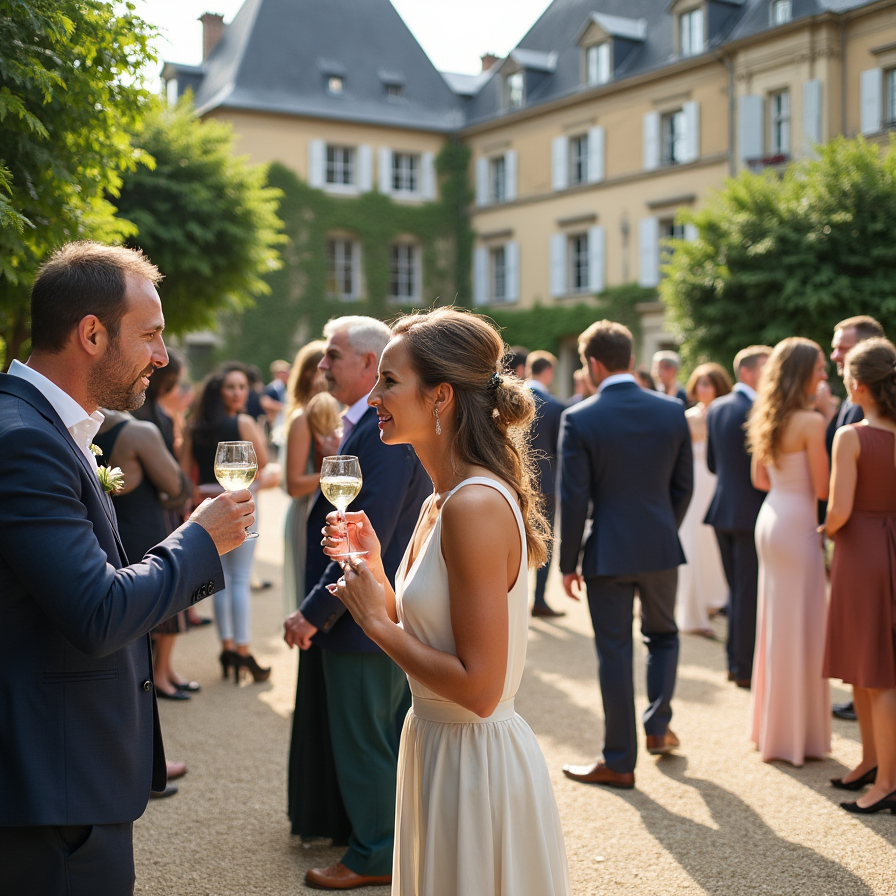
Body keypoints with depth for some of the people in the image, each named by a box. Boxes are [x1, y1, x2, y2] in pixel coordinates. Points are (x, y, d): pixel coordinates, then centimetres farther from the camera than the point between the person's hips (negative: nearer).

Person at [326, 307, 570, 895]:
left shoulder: (476, 505, -24)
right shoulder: (441, 502, 5)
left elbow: (479, 687, -26)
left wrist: (376, 620, -16)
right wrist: (373, 568, -1)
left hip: (474, 762, -9)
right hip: (435, 749, 9)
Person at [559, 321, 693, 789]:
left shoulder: (579, 420, -11)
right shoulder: (672, 411, -1)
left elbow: (573, 499, -11)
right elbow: (683, 486, 5)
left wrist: (568, 563, -2)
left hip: (609, 552, -3)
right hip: (661, 548, 3)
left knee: (614, 654, 6)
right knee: (663, 636, 26)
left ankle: (619, 762, 14)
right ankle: (658, 726, 25)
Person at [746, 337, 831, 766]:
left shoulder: (766, 420, 7)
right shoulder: (811, 422, -17)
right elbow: (823, 488, -14)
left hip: (770, 519, 8)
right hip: (797, 525, -8)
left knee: (775, 623, 17)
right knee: (799, 627, 1)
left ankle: (770, 725, 29)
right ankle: (794, 734, 11)